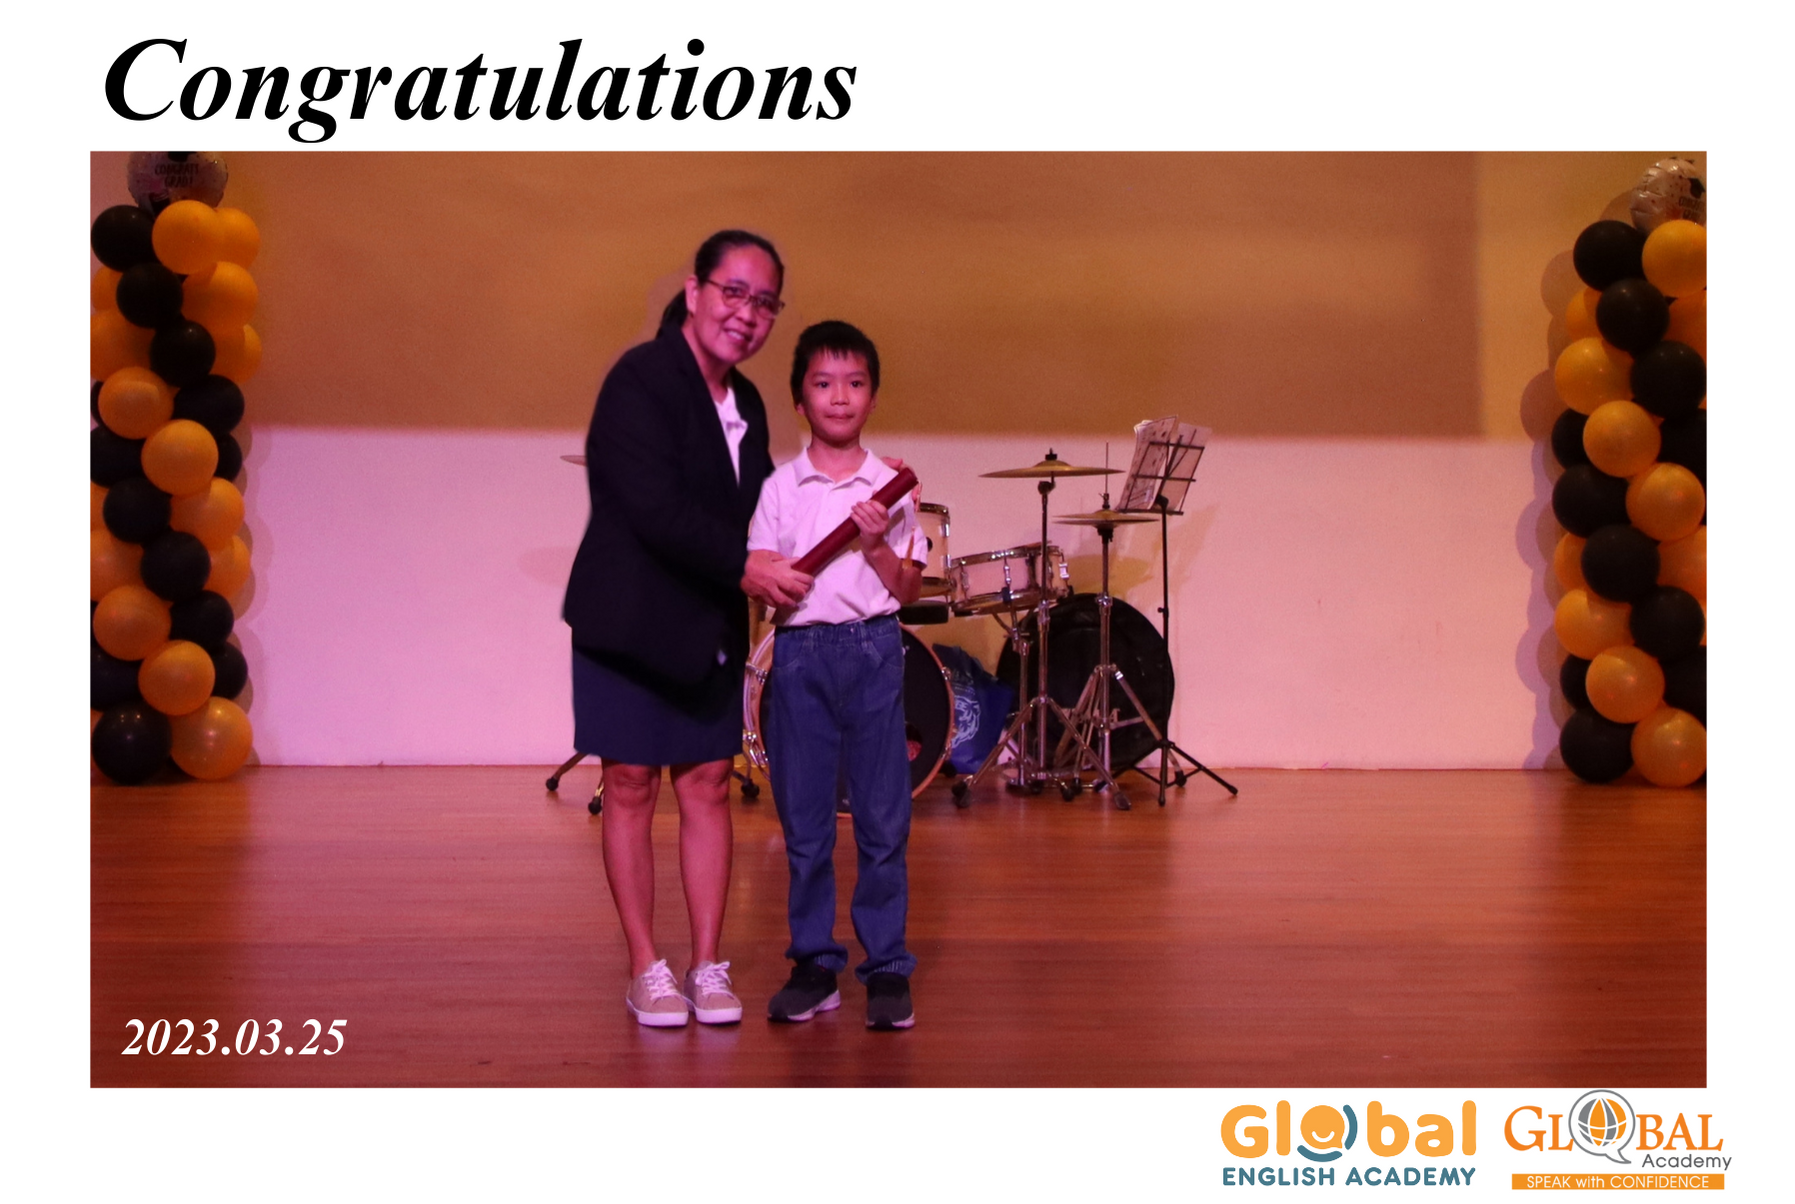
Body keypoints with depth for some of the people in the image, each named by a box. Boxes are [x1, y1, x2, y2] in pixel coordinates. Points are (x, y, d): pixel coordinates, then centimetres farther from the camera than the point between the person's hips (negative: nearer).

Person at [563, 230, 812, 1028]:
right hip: (630, 622, -6)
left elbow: (749, 511, 11)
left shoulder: (746, 404, 11)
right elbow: (653, 507, -22)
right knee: (631, 785, 1)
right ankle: (646, 970, 12)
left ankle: (707, 966, 14)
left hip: (710, 626, 6)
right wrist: (742, 566, -23)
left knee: (708, 785, 6)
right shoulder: (640, 380, -13)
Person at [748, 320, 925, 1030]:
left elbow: (908, 591, 3)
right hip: (799, 651, 1)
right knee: (803, 819, 5)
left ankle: (888, 969, 10)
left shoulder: (891, 487, 6)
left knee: (883, 816, 1)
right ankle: (813, 964, 16)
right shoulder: (780, 489, 6)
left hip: (874, 650, -1)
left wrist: (877, 544, -12)